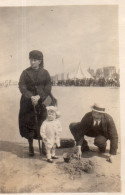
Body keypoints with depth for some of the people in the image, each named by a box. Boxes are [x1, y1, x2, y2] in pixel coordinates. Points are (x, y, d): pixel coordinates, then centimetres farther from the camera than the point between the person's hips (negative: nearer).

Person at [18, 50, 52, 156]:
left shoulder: (45, 73, 4)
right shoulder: (26, 72, 5)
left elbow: (48, 87, -2)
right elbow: (22, 86, -3)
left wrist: (39, 96, -16)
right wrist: (31, 97, -18)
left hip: (42, 101, 0)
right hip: (28, 102, 1)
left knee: (43, 124, 0)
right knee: (29, 123, 1)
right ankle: (31, 146, 14)